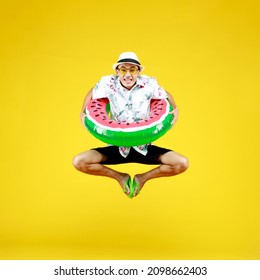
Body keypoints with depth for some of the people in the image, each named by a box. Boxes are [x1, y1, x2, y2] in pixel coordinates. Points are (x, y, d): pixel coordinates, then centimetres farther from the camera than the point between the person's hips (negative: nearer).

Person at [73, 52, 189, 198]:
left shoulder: (149, 84, -10)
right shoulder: (108, 83, -9)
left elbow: (166, 95, 9)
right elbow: (92, 92, 12)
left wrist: (175, 109, -9)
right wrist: (83, 112, 1)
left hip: (144, 146, 0)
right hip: (117, 146, 1)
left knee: (182, 163, -18)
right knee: (79, 162, -18)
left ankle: (143, 178, 8)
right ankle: (120, 177, 7)